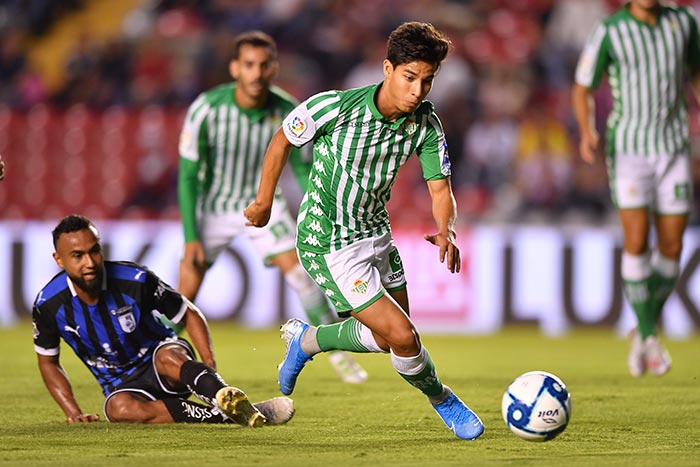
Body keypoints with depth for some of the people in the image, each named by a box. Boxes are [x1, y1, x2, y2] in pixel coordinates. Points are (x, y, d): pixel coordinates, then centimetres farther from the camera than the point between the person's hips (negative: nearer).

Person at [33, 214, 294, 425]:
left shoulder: (135, 280, -16)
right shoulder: (49, 304, -12)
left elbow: (190, 315, -4)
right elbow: (48, 362, 6)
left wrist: (210, 367, -19)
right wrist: (74, 413, -6)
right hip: (122, 385, 1)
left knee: (168, 357, -39)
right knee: (119, 409, -38)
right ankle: (230, 417, -42)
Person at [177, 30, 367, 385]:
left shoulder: (288, 112, -19)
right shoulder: (206, 109, -27)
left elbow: (303, 168, -3)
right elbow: (188, 175, -18)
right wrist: (190, 237, -21)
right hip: (214, 205, -1)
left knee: (300, 272, -12)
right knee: (188, 289, -7)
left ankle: (337, 350, 5)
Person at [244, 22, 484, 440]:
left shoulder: (425, 123, -10)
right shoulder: (335, 107, -24)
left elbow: (440, 187, -9)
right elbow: (283, 141, -7)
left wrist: (447, 231, -31)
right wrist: (264, 202, 2)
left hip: (376, 234, 7)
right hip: (329, 246, -7)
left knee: (385, 337, 18)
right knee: (404, 337, -13)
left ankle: (306, 339, 41)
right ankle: (443, 402, 14)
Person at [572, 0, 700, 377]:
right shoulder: (608, 32, -7)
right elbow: (582, 90, -1)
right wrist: (587, 133, -19)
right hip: (628, 148, -3)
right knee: (636, 241, -16)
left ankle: (645, 330, 22)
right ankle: (648, 336, -2)